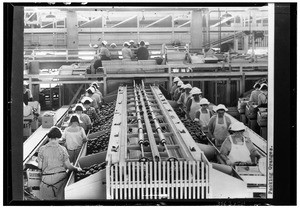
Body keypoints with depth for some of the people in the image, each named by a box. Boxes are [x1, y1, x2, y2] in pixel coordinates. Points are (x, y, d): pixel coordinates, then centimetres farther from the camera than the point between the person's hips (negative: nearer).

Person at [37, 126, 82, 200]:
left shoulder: (42, 149, -2)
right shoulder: (62, 149, -3)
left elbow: (40, 166, 1)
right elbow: (68, 166, 0)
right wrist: (77, 169, 17)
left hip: (47, 178, -1)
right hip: (61, 177, 1)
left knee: (46, 198, 11)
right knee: (60, 198, 13)